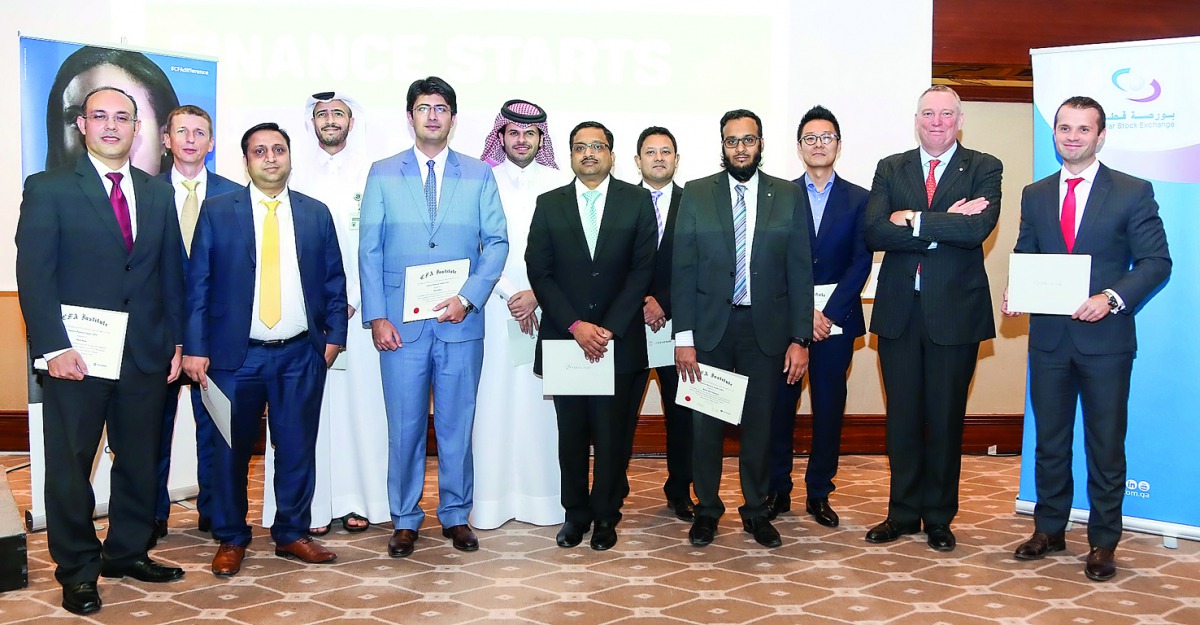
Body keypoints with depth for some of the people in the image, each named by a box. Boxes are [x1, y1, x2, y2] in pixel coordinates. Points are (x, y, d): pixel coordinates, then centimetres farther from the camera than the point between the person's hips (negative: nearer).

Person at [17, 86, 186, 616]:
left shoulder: (158, 193, 13)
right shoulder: (48, 189, -1)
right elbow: (33, 275, -7)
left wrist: (176, 341, 6)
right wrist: (54, 348, -15)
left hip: (146, 354, 4)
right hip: (76, 357, -4)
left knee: (139, 461, 11)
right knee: (70, 466, 5)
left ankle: (127, 552, 27)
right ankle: (77, 570, 17)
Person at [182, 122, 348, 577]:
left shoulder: (316, 213, 9)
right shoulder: (217, 211, 2)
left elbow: (334, 281, 12)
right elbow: (198, 283, -1)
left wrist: (334, 335, 3)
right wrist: (195, 347, -6)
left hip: (301, 355, 2)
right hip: (236, 353, -2)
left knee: (297, 448, 7)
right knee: (231, 450, 4)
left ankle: (292, 534, 21)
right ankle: (231, 539, 19)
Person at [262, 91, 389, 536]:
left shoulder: (372, 173, 7)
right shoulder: (297, 175, 11)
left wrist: (353, 298, -6)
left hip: (357, 307, -1)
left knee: (359, 398, -1)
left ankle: (358, 500, 6)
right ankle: (313, 505, 2)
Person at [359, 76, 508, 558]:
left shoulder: (479, 175, 8)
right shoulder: (383, 174, 7)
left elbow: (497, 242, 3)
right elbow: (369, 249, 3)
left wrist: (469, 297, -11)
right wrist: (376, 316, -5)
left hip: (461, 321, 1)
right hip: (400, 323, 0)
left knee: (457, 423, 7)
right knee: (405, 424, 4)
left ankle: (456, 515, 19)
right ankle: (405, 519, 16)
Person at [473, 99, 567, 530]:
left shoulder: (556, 183, 6)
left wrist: (536, 294, -10)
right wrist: (510, 295, -9)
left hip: (544, 308, 0)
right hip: (494, 305, 0)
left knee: (541, 399, 0)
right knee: (494, 400, -1)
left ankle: (542, 495, 7)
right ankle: (493, 498, 4)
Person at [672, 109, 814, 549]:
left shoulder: (789, 196, 3)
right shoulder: (696, 194, 3)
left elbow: (800, 271, 2)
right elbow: (683, 270, 0)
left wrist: (800, 338, -4)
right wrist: (683, 337, -7)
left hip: (766, 328, 0)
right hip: (709, 326, 0)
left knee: (760, 423, 8)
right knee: (706, 423, 6)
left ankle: (756, 510, 23)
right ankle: (707, 509, 22)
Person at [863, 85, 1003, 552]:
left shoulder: (983, 169, 1)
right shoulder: (891, 169, 8)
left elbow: (978, 228, -18)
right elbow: (874, 233, -8)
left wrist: (913, 220, -14)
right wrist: (943, 226, -15)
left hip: (955, 312, -2)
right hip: (899, 312, 2)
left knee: (946, 419, 7)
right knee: (902, 418, 9)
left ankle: (938, 518, 19)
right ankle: (903, 513, 22)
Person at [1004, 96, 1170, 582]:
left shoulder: (1133, 193, -3)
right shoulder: (1035, 195, 10)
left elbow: (1156, 262, -6)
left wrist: (1112, 298, -21)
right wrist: (1016, 293, -7)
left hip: (1105, 337, -4)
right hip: (1048, 337, 4)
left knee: (1106, 445, 5)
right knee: (1049, 440, 13)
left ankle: (1103, 542, 15)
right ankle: (1049, 530, 26)